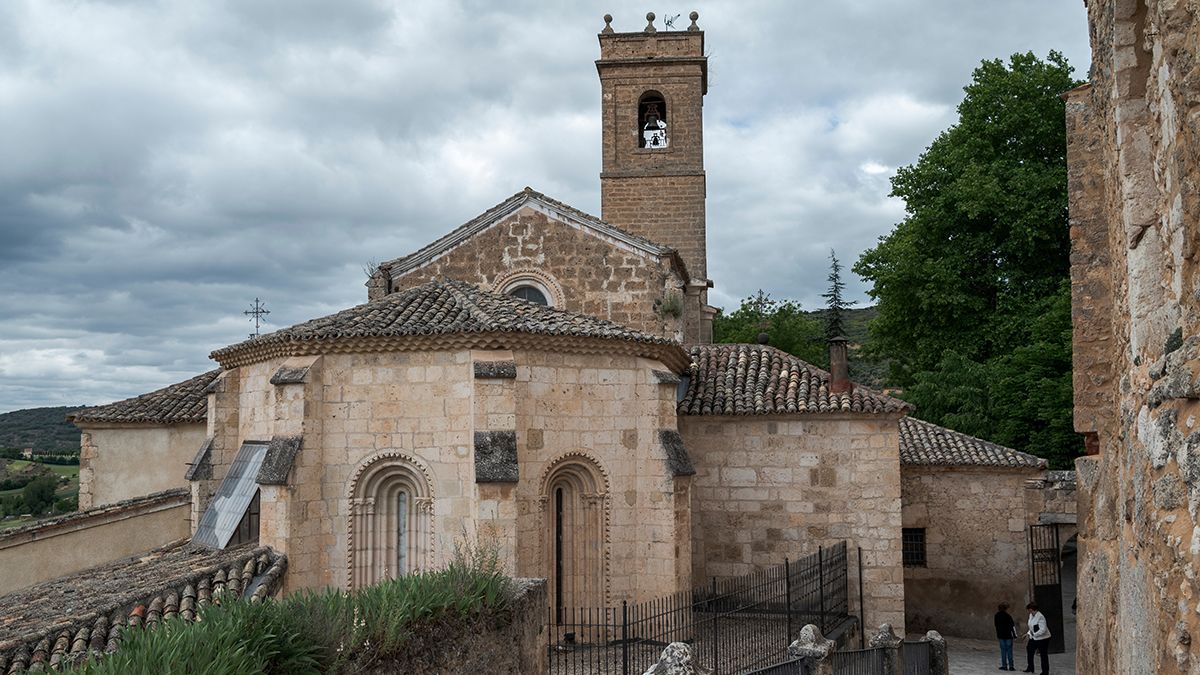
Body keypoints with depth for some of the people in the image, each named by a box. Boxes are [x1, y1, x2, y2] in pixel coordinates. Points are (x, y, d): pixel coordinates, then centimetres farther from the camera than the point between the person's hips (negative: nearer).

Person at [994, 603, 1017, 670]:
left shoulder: (997, 616, 1)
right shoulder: (1008, 616, -15)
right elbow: (1012, 626, -11)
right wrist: (1015, 634, -1)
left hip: (1001, 635, 4)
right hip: (1008, 635, -4)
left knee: (1003, 650, 9)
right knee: (1009, 650, 2)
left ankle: (1004, 665, 8)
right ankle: (1011, 666, 3)